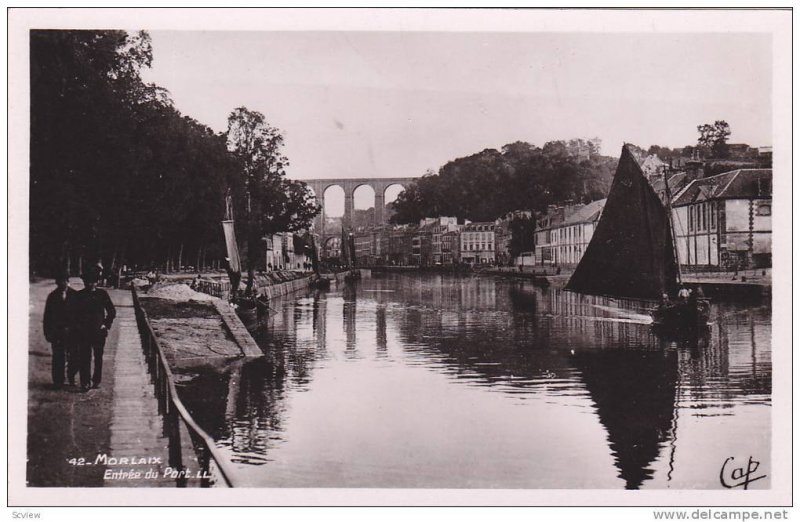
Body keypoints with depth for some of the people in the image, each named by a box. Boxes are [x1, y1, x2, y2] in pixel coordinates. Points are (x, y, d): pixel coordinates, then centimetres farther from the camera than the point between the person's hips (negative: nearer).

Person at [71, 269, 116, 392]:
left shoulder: (102, 294, 2)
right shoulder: (79, 296, 3)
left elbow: (112, 311, 8)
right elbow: (73, 312, 9)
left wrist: (106, 324, 2)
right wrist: (77, 326, 0)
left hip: (99, 331, 0)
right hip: (83, 332, 0)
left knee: (98, 358, 9)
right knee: (84, 358, -4)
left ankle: (96, 381, 20)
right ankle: (85, 383, -1)